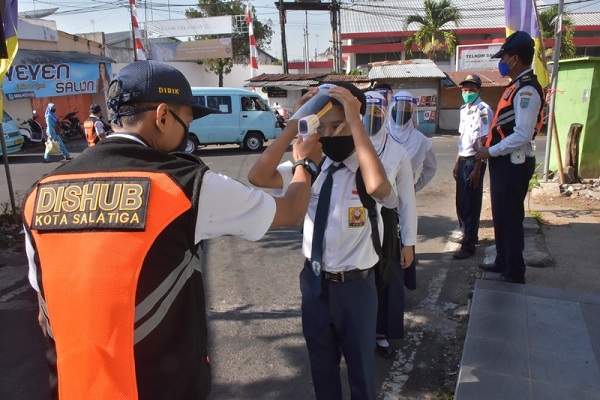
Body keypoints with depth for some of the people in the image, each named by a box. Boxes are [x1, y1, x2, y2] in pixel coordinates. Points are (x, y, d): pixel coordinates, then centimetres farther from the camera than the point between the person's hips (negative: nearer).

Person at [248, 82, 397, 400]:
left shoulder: (367, 170, -16)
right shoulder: (312, 167, -5)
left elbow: (377, 186, -40)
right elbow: (258, 177, -15)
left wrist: (354, 121, -35)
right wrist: (294, 124, -19)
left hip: (354, 286, -3)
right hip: (314, 281, 4)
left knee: (360, 365, 21)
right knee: (321, 365, 25)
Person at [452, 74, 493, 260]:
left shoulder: (483, 110, -12)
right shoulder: (464, 109, 12)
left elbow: (483, 142, -15)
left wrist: (477, 169, -18)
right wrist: (457, 163, 15)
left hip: (474, 161, -8)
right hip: (463, 160, 8)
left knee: (471, 203, -1)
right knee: (461, 201, 15)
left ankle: (469, 245, 7)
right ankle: (467, 234, 33)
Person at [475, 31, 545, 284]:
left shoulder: (527, 90, -17)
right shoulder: (517, 86, 14)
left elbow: (522, 135, -24)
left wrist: (491, 152, -17)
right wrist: (490, 145, 11)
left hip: (513, 164, -10)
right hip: (504, 162, 10)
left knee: (510, 218, -1)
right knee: (501, 215, 18)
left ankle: (514, 273, 13)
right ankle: (502, 263, 33)